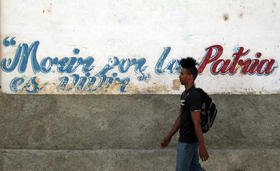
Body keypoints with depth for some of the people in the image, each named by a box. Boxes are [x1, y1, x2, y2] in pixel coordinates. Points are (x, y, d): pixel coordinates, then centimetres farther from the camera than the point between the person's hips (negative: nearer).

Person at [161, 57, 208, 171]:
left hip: (187, 142, -10)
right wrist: (169, 137, 20)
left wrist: (202, 146, -23)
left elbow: (197, 123, -23)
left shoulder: (193, 96, -20)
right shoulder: (185, 94, 12)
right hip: (186, 139, 10)